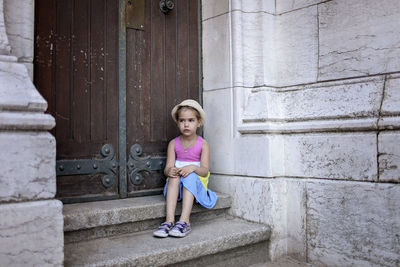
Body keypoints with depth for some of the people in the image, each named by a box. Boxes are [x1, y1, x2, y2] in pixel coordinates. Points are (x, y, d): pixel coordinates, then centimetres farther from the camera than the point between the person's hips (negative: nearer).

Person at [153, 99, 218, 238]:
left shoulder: (203, 144, -3)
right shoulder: (173, 143, 3)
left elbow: (205, 171, -11)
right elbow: (168, 168, -4)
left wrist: (193, 167, -32)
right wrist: (170, 171, -29)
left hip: (196, 182, -2)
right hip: (176, 185, 2)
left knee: (190, 176, -33)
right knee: (174, 176, -30)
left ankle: (184, 221, -41)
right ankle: (169, 220, -40)